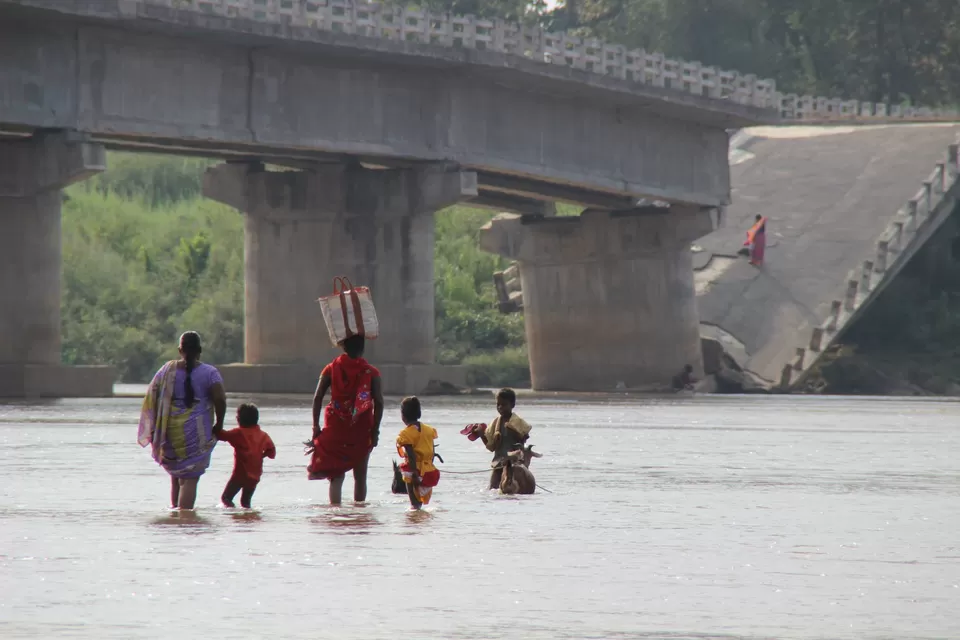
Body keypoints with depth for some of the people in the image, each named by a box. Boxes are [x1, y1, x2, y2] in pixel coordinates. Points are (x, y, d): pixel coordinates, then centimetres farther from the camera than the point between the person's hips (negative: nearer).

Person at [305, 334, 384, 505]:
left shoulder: (331, 369, 2)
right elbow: (379, 403, -7)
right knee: (360, 476, 11)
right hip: (361, 432, 0)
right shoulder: (371, 372, -1)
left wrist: (316, 427, 1)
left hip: (335, 429, 0)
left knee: (336, 475, 2)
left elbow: (317, 398, -2)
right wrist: (375, 430, -2)